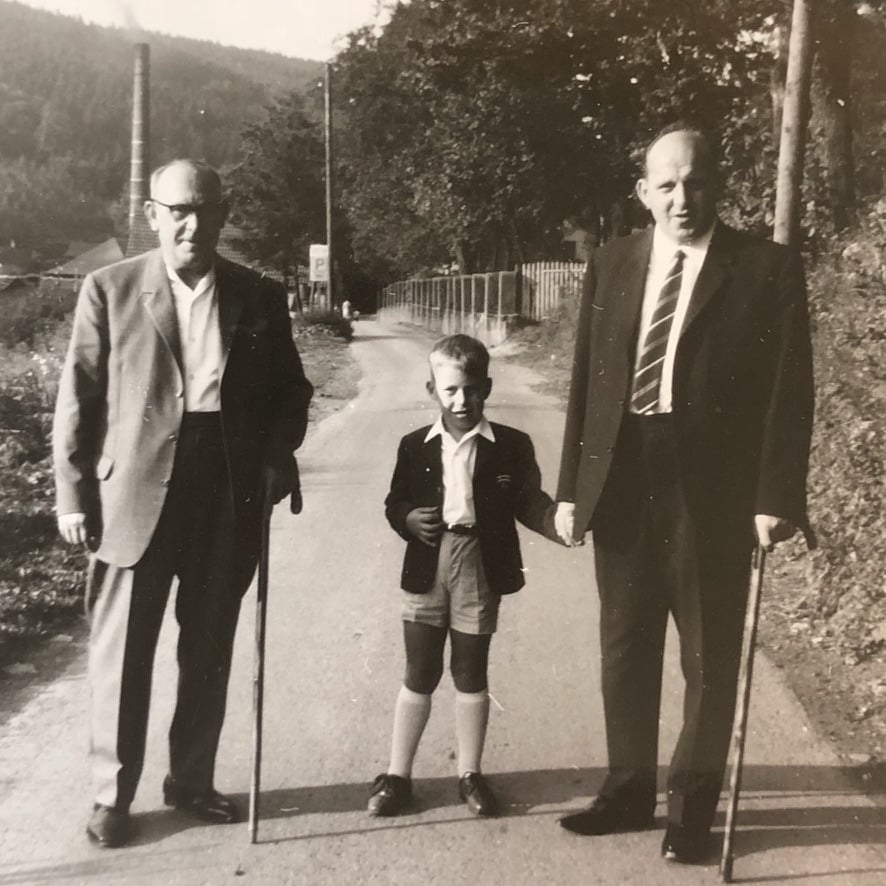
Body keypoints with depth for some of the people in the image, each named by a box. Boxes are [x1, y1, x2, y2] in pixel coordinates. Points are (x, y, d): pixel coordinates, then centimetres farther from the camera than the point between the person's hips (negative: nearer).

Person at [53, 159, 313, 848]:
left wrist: (275, 457, -4)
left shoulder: (261, 297, 6)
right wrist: (73, 493, -4)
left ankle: (192, 780, 29)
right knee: (122, 653, 6)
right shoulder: (109, 289, 1)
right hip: (135, 492, -2)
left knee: (209, 651, 13)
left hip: (229, 495, 2)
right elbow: (78, 397, 0)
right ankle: (113, 794, 22)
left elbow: (291, 392, 13)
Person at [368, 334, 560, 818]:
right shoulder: (415, 446, 0)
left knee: (471, 673, 11)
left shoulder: (512, 446, -3)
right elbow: (394, 503, 6)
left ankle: (470, 773, 26)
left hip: (481, 569, -1)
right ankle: (397, 774, 21)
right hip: (427, 570, 1)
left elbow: (528, 504, -1)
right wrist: (407, 519, -15)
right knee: (419, 674, 9)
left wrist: (557, 521, -19)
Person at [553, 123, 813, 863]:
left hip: (712, 488, -3)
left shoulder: (768, 269, -4)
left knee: (710, 657, 10)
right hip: (623, 481, 4)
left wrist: (778, 497, -13)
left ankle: (693, 802, 27)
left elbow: (789, 391, -7)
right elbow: (587, 381, 7)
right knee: (625, 647, 14)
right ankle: (629, 788, 32)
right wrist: (572, 486, 5)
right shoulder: (611, 266, 7)